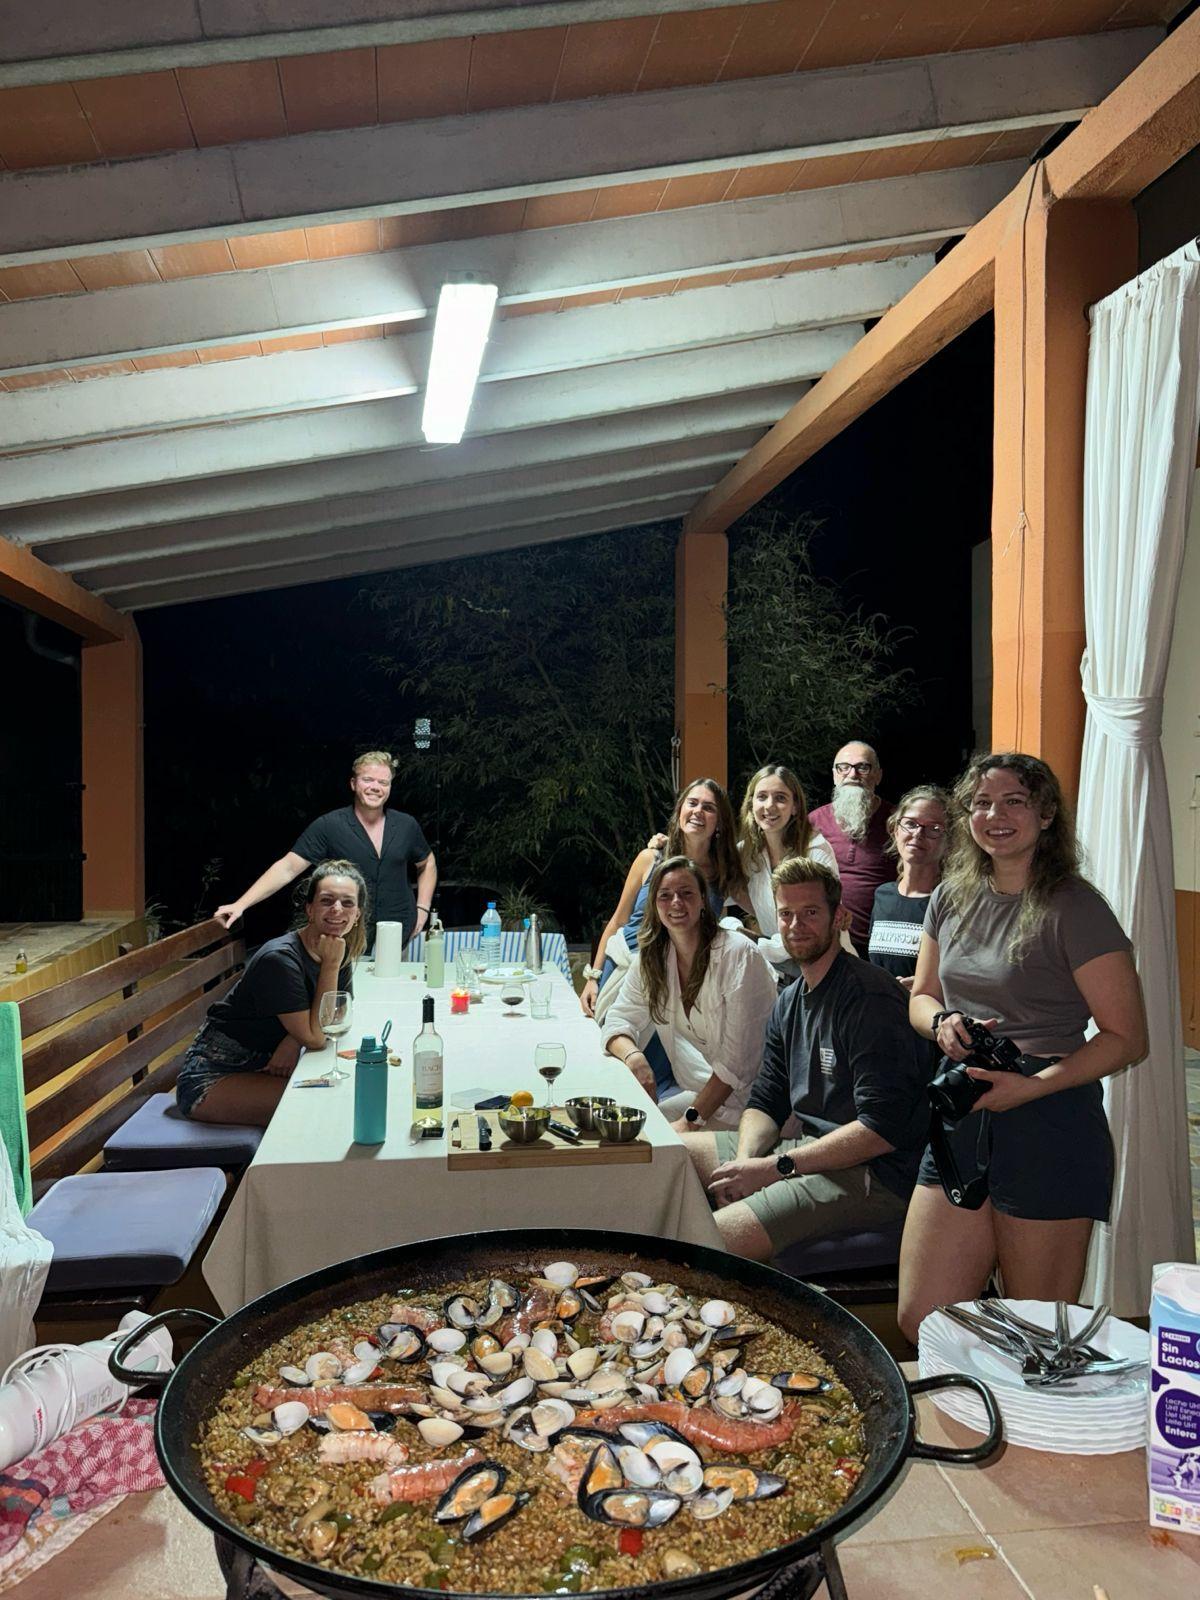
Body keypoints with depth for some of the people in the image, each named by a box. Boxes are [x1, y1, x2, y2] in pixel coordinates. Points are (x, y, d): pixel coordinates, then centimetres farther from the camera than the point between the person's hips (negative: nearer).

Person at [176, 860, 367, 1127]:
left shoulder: (342, 952, -3)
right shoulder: (280, 960, -27)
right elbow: (315, 1038, -23)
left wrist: (294, 1041, -16)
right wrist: (331, 966, -25)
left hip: (262, 1068, 8)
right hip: (211, 1079, -8)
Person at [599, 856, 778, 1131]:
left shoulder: (739, 955, -18)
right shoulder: (651, 957, 2)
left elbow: (737, 1059, -19)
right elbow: (620, 1020, 4)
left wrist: (691, 1120, -22)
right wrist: (633, 1055, -19)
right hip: (706, 1088, 6)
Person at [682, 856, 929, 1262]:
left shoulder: (870, 998, -16)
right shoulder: (790, 1001, 13)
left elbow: (882, 1128, -23)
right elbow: (765, 1104, 13)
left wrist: (775, 1167, -21)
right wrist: (743, 1162, -10)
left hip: (874, 1174, -9)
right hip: (811, 1150, 9)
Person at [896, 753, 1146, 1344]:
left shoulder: (1074, 907, -10)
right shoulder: (952, 898, 9)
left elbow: (1126, 1038, -10)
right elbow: (921, 997, 19)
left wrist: (1031, 1085, -20)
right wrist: (943, 1023, -4)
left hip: (1050, 1123, -6)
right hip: (962, 1119, 6)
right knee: (918, 1323, 8)